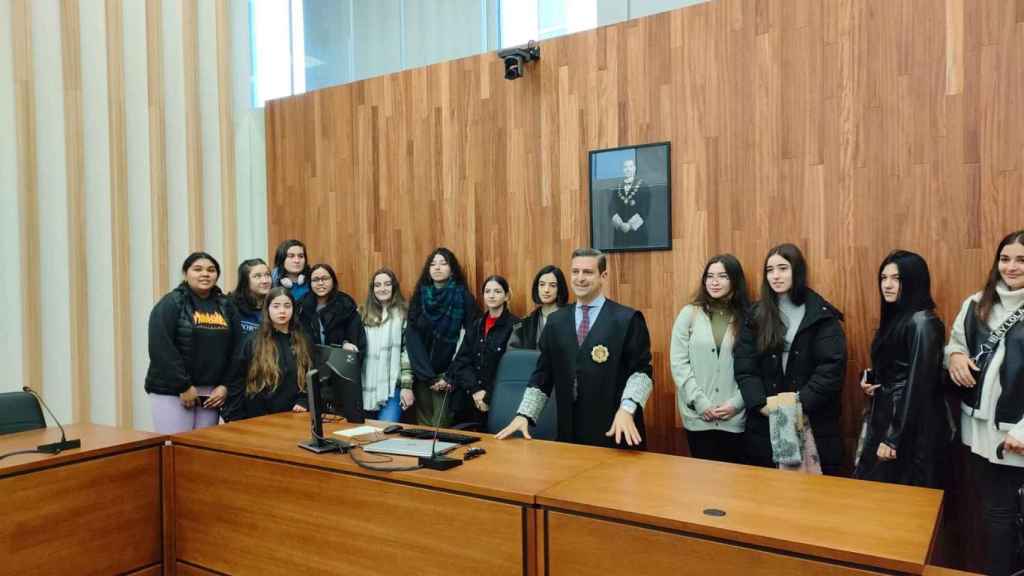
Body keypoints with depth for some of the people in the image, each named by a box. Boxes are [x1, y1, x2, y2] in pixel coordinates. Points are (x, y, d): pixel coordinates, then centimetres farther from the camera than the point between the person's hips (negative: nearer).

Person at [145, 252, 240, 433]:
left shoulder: (225, 306, 11)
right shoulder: (171, 304, -4)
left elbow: (235, 350, 8)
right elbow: (161, 349, -13)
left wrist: (225, 385, -3)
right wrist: (184, 386, -15)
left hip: (211, 393, 5)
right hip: (171, 391, -5)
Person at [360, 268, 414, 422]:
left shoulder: (404, 314, 0)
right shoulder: (363, 313, 12)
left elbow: (408, 351, -5)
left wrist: (407, 386, -11)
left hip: (392, 387, -4)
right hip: (366, 387, 4)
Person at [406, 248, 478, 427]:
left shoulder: (464, 297, -2)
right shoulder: (419, 296, 6)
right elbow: (412, 338, -1)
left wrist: (450, 377, -15)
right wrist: (428, 376, -11)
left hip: (447, 373, -3)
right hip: (421, 373, 3)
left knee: (440, 426, -8)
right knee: (423, 424, 5)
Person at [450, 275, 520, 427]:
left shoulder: (515, 325, -7)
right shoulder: (476, 325, 11)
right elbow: (460, 362, 4)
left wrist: (488, 395, -14)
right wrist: (475, 390, -10)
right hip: (470, 401, 5)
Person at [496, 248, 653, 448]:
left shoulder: (628, 319, -3)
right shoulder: (556, 321, 10)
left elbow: (641, 371, -7)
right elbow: (543, 374, 11)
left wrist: (627, 408, -23)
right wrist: (524, 415, 2)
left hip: (615, 431, -3)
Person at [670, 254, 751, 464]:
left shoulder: (747, 317, 3)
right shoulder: (689, 314, 2)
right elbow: (678, 362, -3)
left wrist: (736, 402, -10)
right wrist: (700, 401, -9)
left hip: (735, 417, 0)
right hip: (698, 416, 0)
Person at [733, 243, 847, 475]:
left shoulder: (822, 316, 1)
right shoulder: (756, 316, 8)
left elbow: (832, 367, -7)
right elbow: (744, 366, 0)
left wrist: (800, 400, -17)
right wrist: (762, 402, -14)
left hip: (813, 421, -2)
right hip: (764, 423, 2)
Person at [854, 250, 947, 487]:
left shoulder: (922, 322, -17)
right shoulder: (894, 317, 10)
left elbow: (919, 383, -20)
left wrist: (894, 438, -19)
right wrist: (870, 380, -1)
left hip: (911, 428, -8)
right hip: (886, 417, 8)